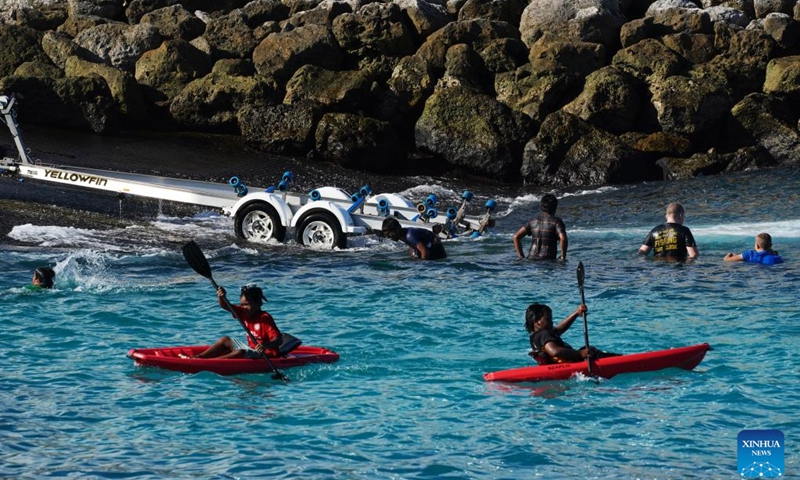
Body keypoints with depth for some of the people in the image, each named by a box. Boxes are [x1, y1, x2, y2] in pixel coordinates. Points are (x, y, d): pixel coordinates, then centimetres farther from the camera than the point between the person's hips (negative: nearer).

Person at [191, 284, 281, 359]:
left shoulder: (265, 319, -19)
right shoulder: (244, 313, 4)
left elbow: (278, 340, -28)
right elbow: (225, 306, -2)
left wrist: (266, 345, -48)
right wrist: (221, 297, -24)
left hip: (265, 354, -10)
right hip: (251, 348, 10)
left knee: (239, 353, -33)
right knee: (226, 340, 14)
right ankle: (199, 356, 5)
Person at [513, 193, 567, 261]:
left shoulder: (533, 221, 15)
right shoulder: (556, 221, 3)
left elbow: (516, 237, 9)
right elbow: (563, 239, -14)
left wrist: (521, 257, 12)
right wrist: (563, 257, -2)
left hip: (532, 258, 4)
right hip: (548, 261, -4)